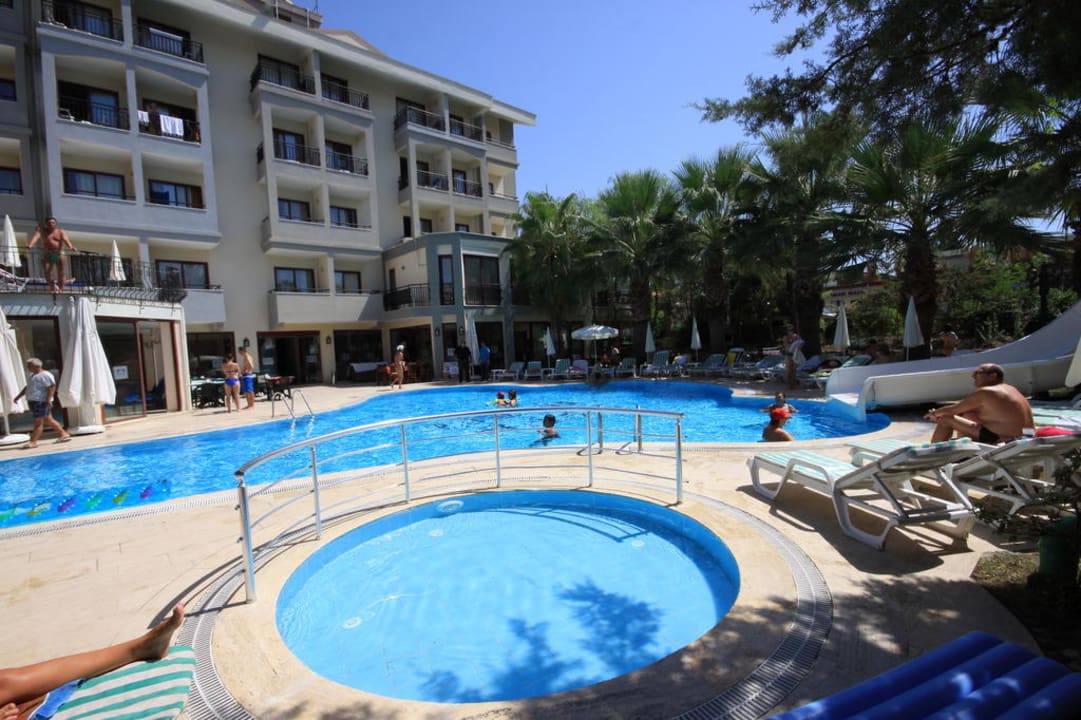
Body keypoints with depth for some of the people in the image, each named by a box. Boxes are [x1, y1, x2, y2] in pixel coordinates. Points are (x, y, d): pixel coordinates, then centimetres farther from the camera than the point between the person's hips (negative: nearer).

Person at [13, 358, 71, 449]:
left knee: (38, 422, -6)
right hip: (33, 401, 10)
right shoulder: (32, 375, 19)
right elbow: (27, 387, 27)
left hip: (41, 401, -10)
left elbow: (52, 387, -20)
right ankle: (64, 434, 14)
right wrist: (18, 396, 21)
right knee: (48, 420, 10)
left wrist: (48, 399, -26)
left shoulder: (45, 375, -12)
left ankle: (33, 442, -3)